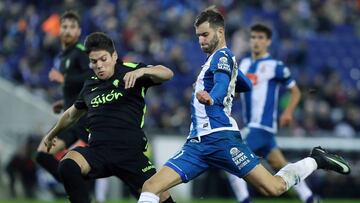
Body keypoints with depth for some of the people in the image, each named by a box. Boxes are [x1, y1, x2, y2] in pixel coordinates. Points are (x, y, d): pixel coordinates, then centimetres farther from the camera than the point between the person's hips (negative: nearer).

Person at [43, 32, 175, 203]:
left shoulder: (130, 72, 4)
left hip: (130, 152, -3)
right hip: (97, 149, 3)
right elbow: (72, 114, 36)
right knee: (67, 165, -28)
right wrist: (52, 134, 50)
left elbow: (167, 73, -11)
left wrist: (142, 71, -30)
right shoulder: (90, 86, 17)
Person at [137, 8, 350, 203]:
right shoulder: (219, 58, 22)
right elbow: (246, 85, 38)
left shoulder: (222, 56, -4)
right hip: (196, 143, 9)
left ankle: (316, 160, 16)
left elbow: (222, 84, -26)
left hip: (220, 138, -9)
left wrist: (210, 98, -48)